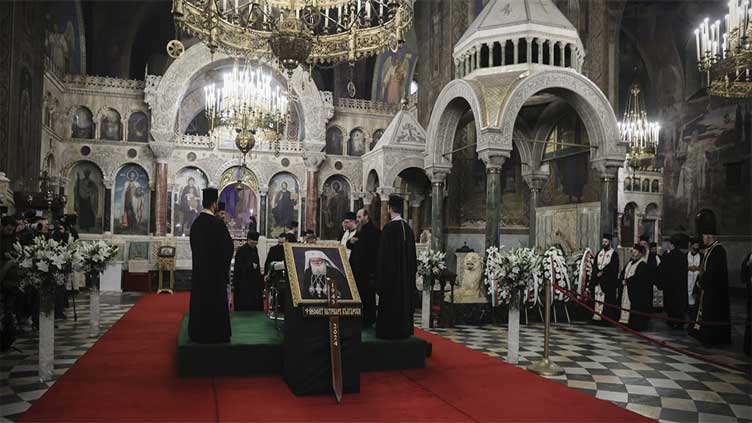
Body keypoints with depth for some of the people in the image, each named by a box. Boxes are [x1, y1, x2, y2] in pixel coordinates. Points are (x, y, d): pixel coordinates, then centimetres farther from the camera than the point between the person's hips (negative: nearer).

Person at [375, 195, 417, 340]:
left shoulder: (389, 227, -15)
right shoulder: (407, 227, 6)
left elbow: (384, 253, -15)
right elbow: (412, 253, 12)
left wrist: (380, 276, -10)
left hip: (392, 272, -7)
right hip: (406, 273, 7)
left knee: (390, 301, 0)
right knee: (404, 299, 13)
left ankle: (389, 331, 4)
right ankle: (404, 330, 20)